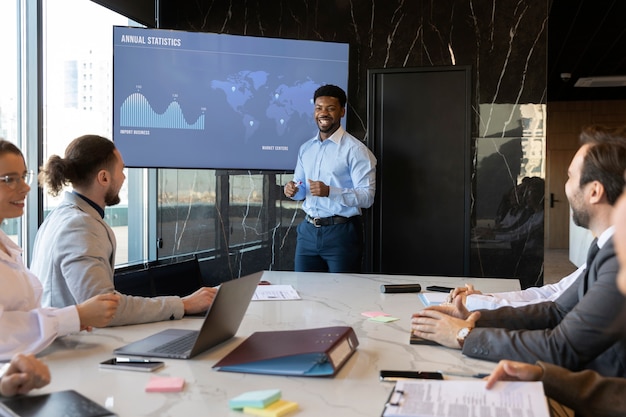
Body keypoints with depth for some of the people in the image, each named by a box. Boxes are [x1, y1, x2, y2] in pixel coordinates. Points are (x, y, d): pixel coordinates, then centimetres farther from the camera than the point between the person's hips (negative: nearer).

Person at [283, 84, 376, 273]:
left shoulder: (355, 149, -9)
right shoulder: (306, 148, 11)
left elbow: (367, 197, -16)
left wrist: (329, 192, -27)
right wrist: (292, 190, -4)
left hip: (341, 232, -5)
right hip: (308, 230, 6)